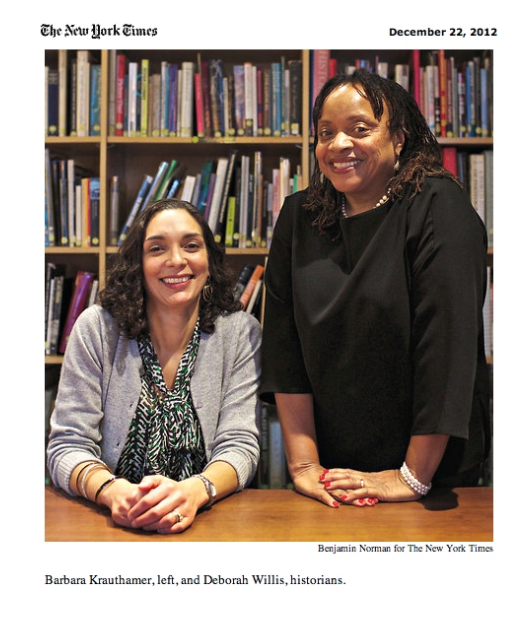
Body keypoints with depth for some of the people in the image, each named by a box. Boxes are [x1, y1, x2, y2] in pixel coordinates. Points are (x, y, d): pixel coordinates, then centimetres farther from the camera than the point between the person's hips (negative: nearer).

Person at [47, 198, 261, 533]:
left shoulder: (241, 332, -1)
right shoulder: (96, 329, -1)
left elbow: (240, 445, -5)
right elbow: (68, 445, -3)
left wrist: (194, 492, -27)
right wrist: (111, 490, -25)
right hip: (112, 521, 1)